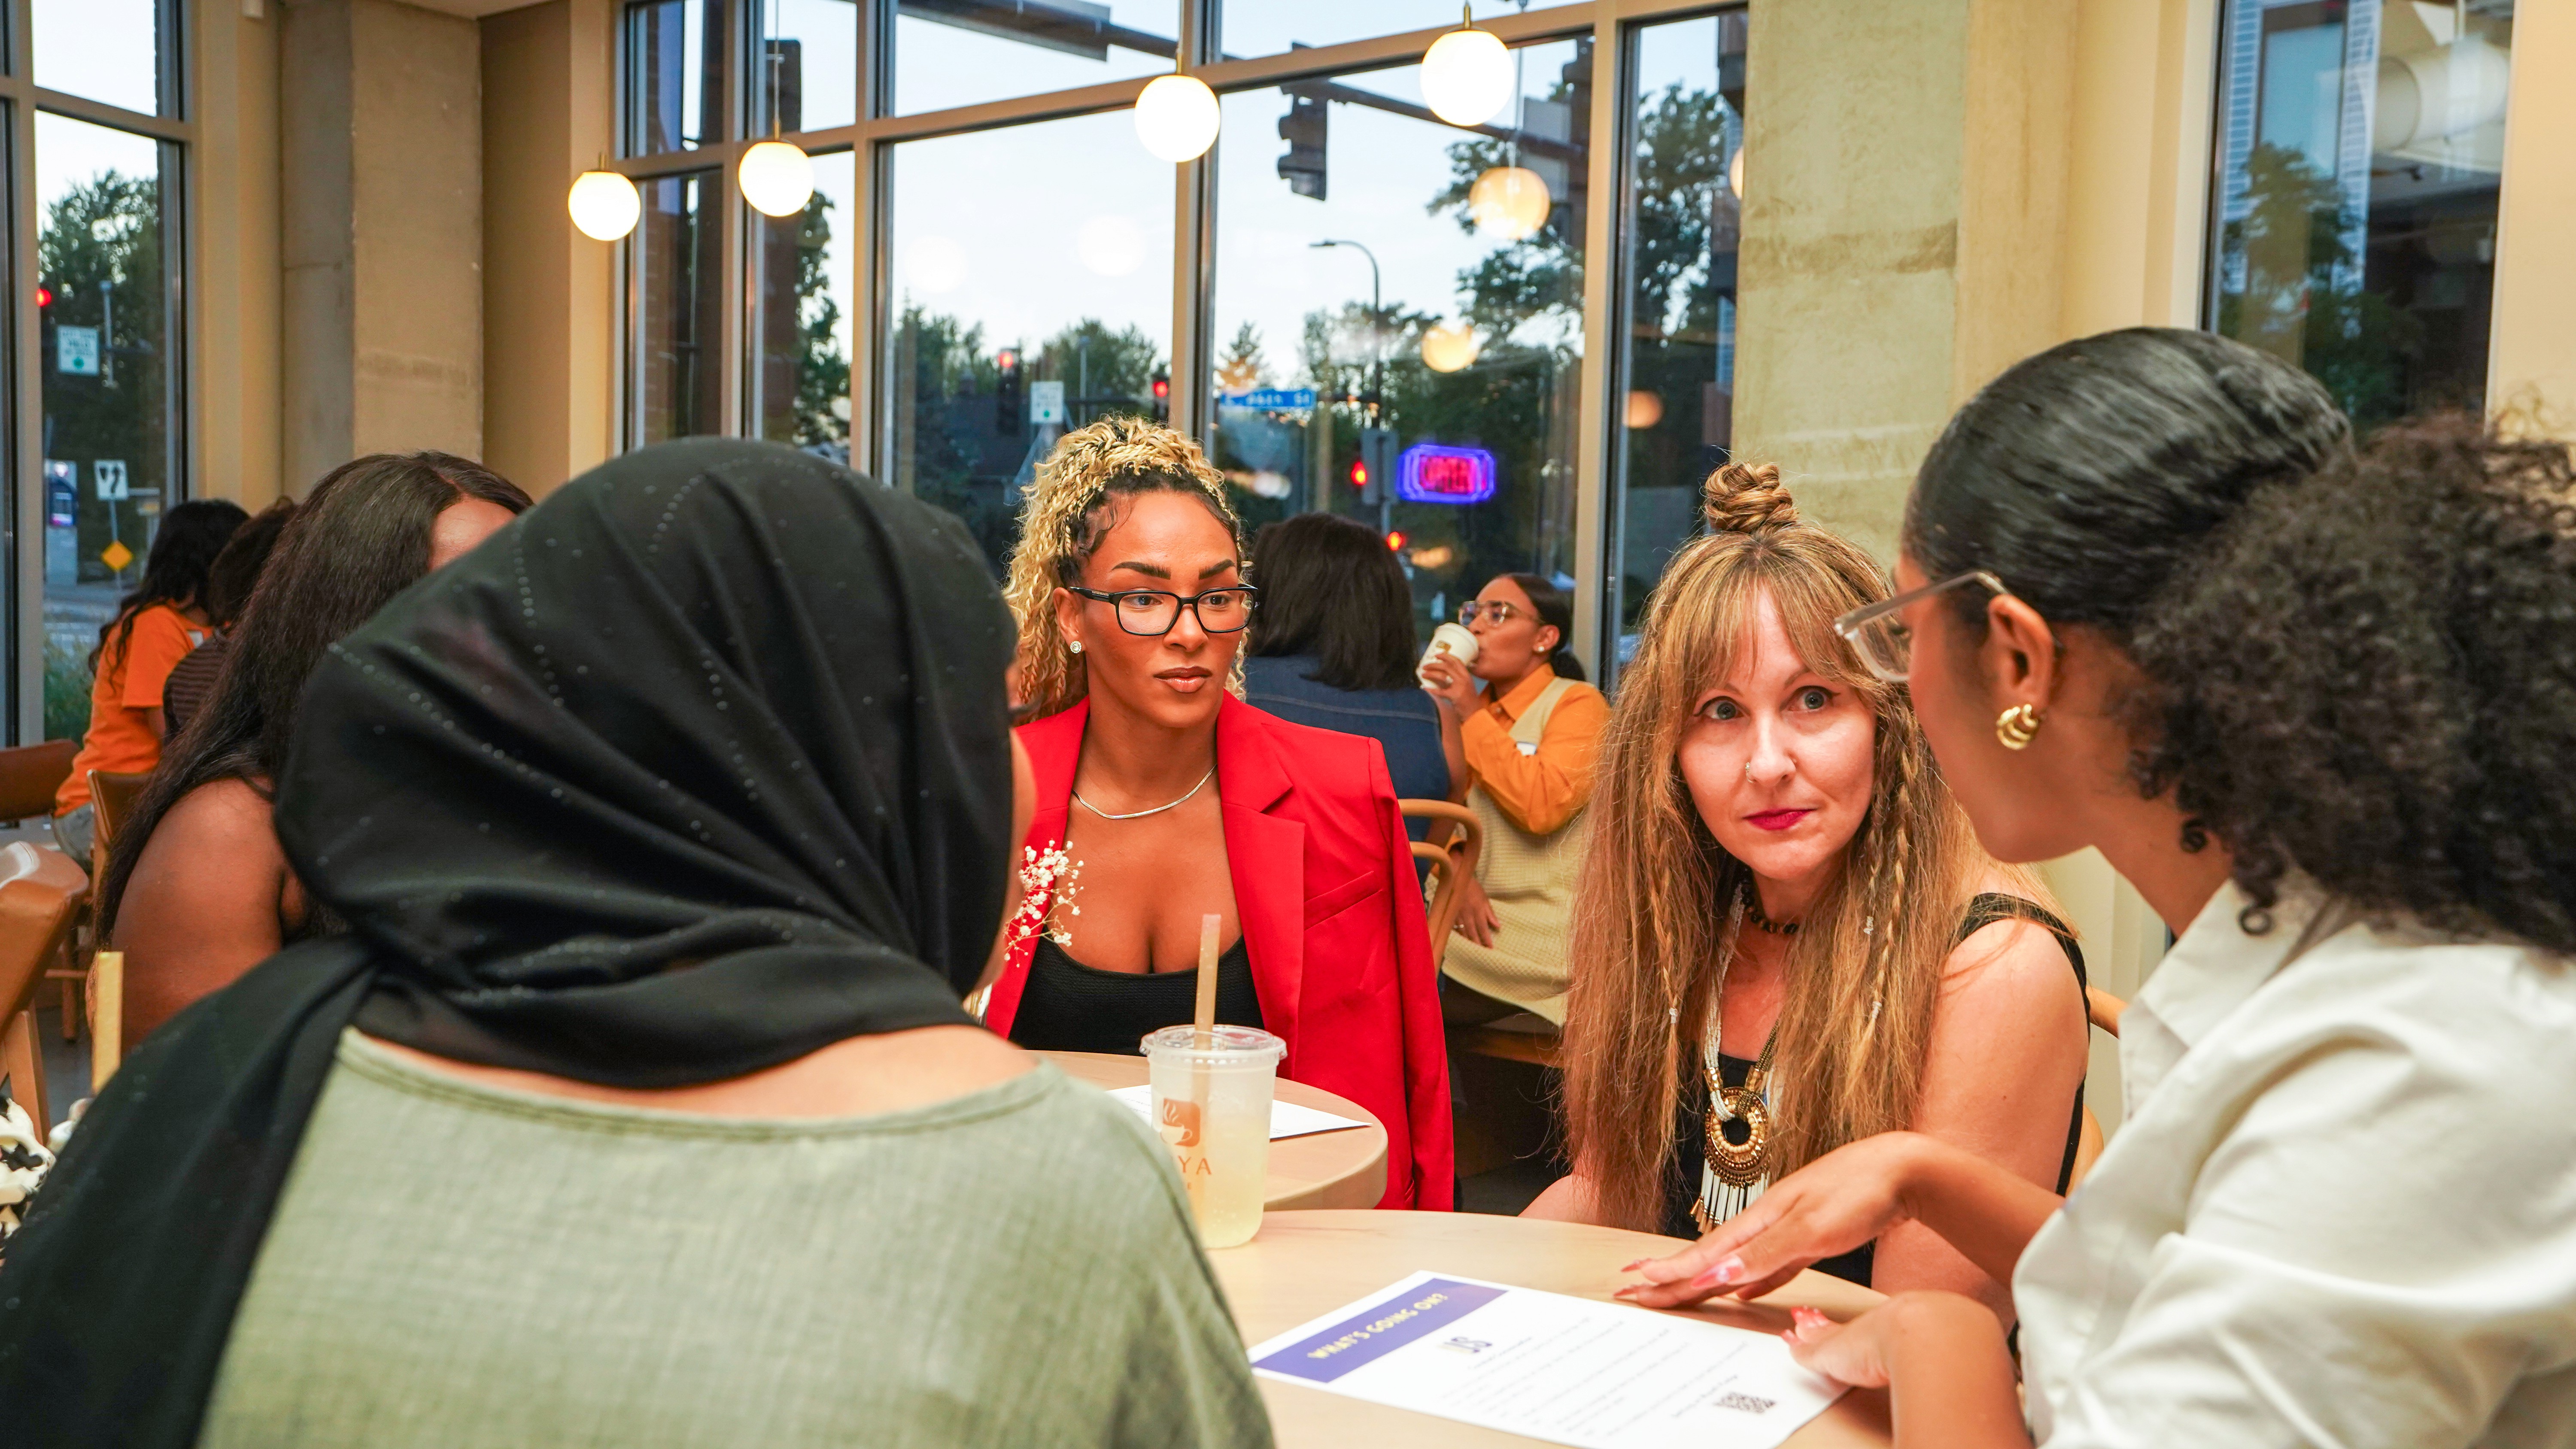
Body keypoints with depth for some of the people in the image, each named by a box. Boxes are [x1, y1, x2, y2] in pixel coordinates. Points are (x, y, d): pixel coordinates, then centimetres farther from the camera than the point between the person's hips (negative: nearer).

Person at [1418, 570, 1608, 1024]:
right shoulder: (1469, 707, 19)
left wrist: (1472, 716, -16)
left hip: (1542, 928, -6)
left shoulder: (1578, 703, -3)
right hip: (1475, 913, 6)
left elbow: (1542, 807, -19)